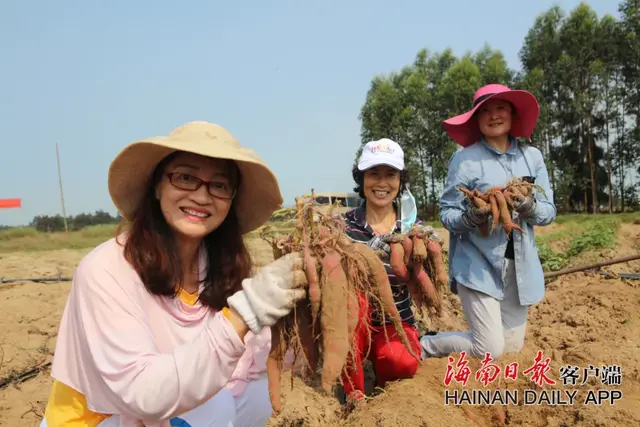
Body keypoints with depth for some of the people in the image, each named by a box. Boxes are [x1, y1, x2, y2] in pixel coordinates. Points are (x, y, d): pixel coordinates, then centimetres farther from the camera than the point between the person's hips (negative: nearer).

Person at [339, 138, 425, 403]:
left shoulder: (412, 229, -5)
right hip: (353, 326, 0)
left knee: (403, 363, -30)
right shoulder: (343, 225, -9)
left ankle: (383, 380, 7)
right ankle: (354, 394, -17)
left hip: (396, 324, 1)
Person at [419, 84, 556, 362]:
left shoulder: (532, 156, 5)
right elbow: (447, 214, -6)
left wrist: (529, 206, -17)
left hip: (520, 265, 5)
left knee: (512, 348, 10)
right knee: (490, 350, -8)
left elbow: (549, 211, 4)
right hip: (479, 265, -5)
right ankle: (425, 345, 19)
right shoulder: (465, 158, -7)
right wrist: (471, 217, -27)